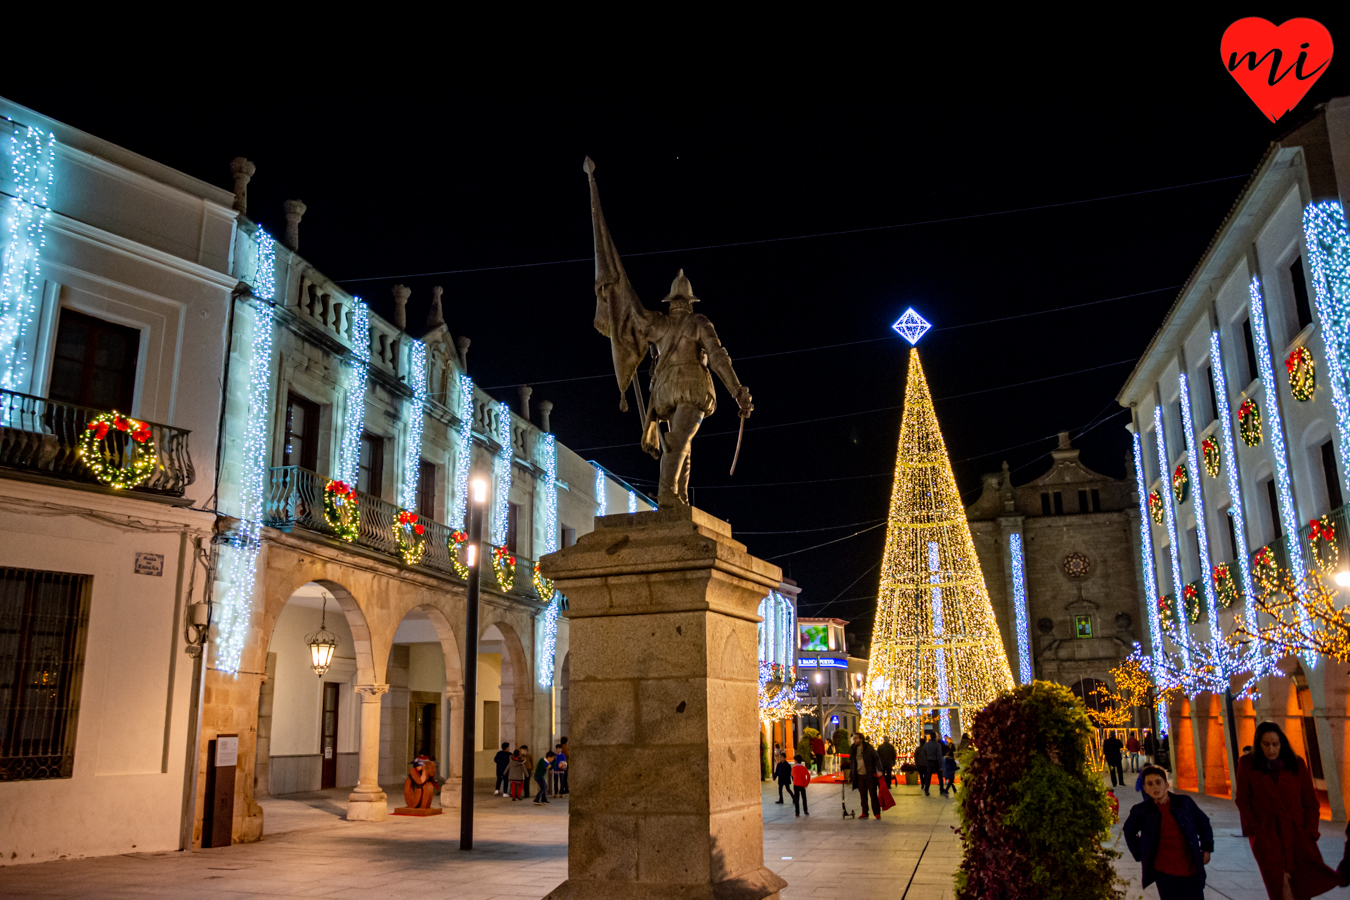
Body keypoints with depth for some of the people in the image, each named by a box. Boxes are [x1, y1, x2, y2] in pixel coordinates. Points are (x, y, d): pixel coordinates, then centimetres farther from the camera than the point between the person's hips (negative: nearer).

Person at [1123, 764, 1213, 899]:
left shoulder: (1185, 802, -1)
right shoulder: (1141, 810, -4)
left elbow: (1203, 823, 13)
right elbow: (1129, 831, 12)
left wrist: (1207, 849, 8)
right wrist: (1140, 855, 5)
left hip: (1191, 869, 2)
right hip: (1164, 873, -1)